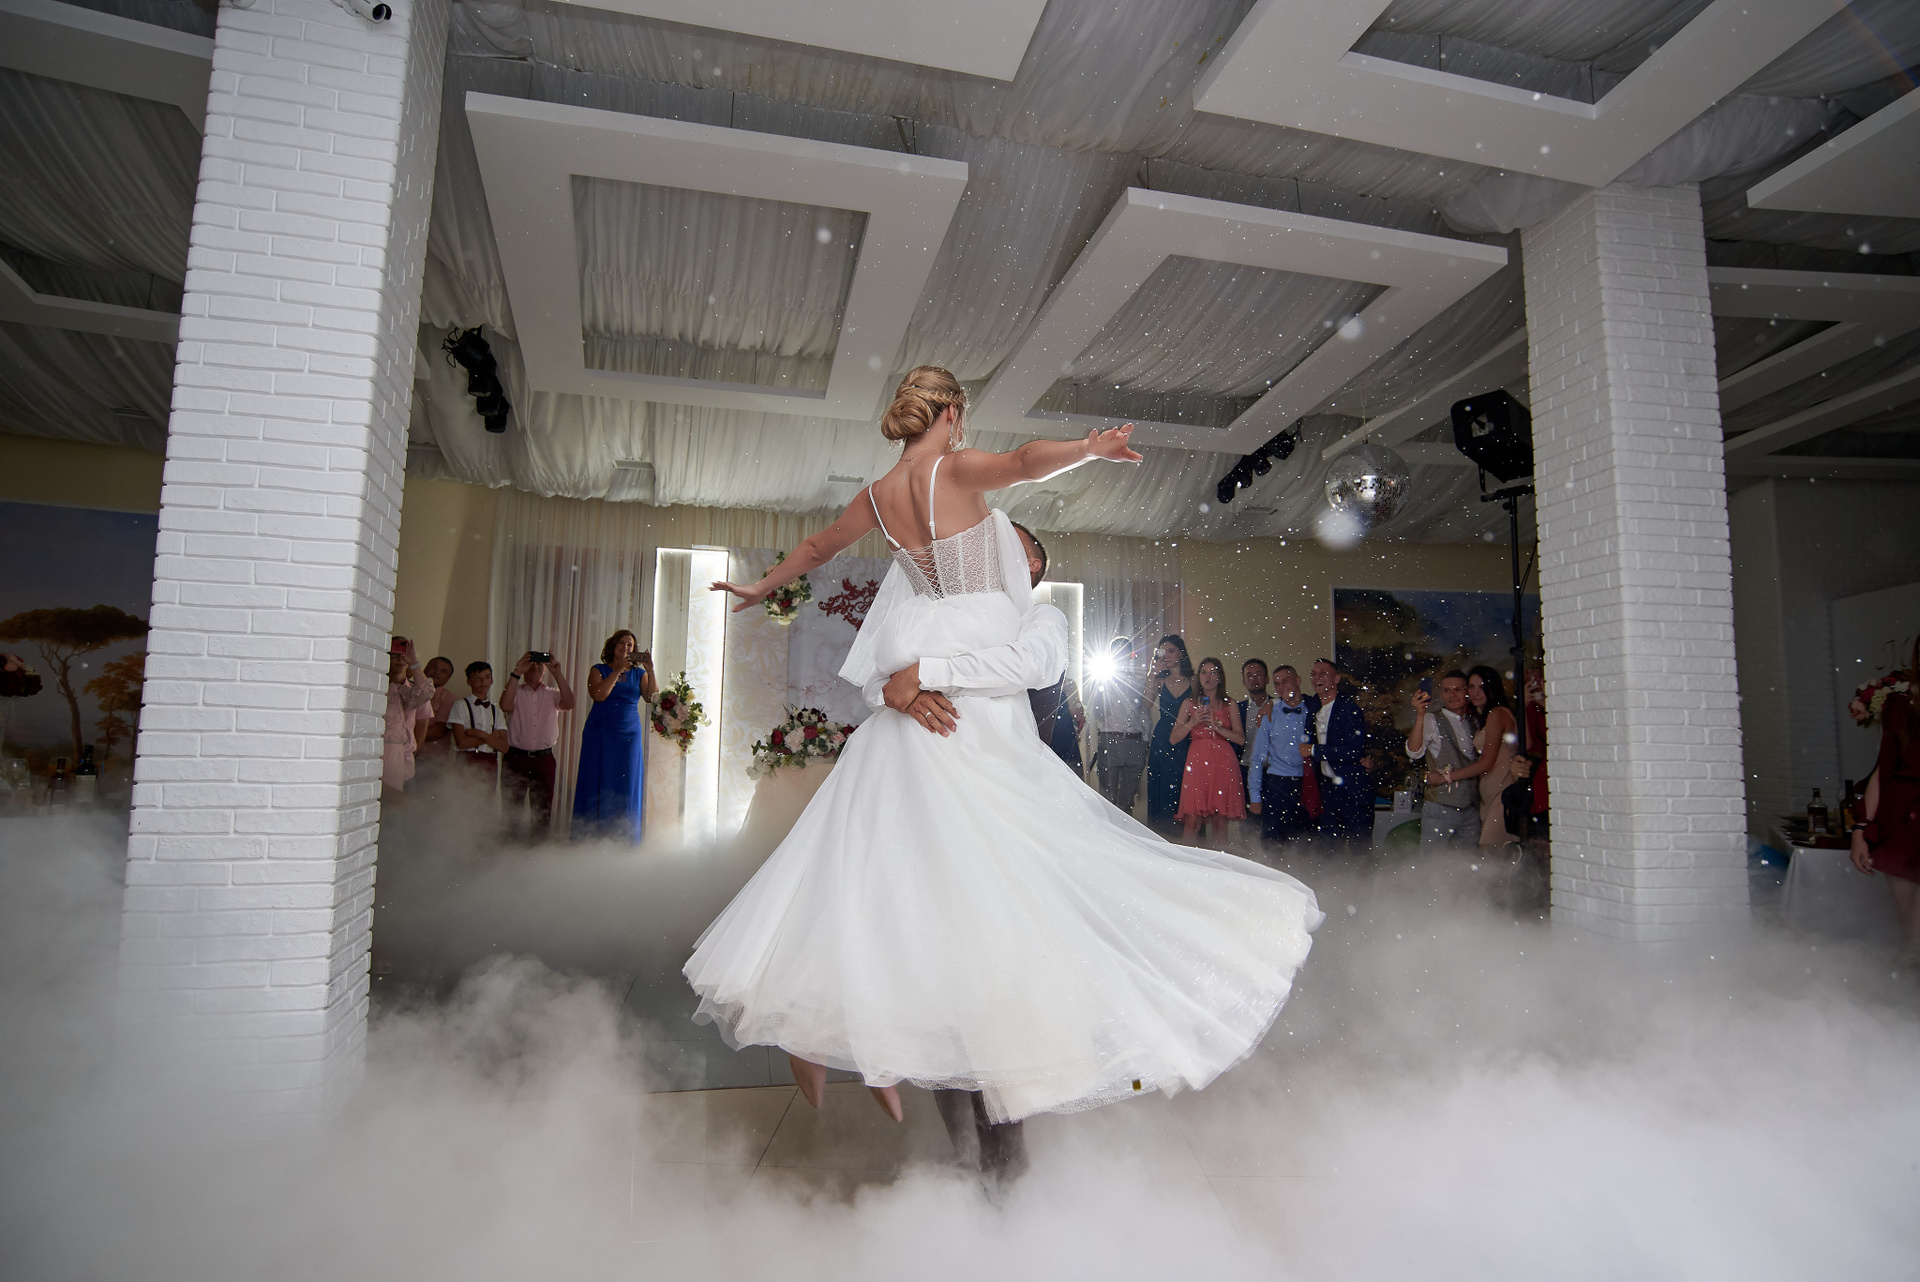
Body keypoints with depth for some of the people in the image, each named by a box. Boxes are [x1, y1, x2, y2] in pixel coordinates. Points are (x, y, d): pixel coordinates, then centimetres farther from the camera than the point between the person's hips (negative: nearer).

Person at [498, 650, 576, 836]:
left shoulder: (552, 694, 12)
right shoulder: (515, 691, 9)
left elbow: (568, 704, -10)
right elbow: (505, 705, -13)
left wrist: (557, 673, -15)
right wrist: (516, 672, -15)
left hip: (544, 759, 1)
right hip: (516, 758, -1)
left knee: (543, 811, 3)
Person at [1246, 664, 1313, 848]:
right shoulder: (1270, 714, 2)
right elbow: (1256, 758, 3)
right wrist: (1255, 797, 0)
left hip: (1306, 787, 1)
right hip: (1276, 786, -1)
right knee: (1272, 842, 0)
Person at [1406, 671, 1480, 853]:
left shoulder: (1473, 723, 14)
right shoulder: (1431, 720, -2)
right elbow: (1414, 752, -18)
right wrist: (1420, 716, -29)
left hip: (1471, 808, 5)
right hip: (1440, 807, -5)